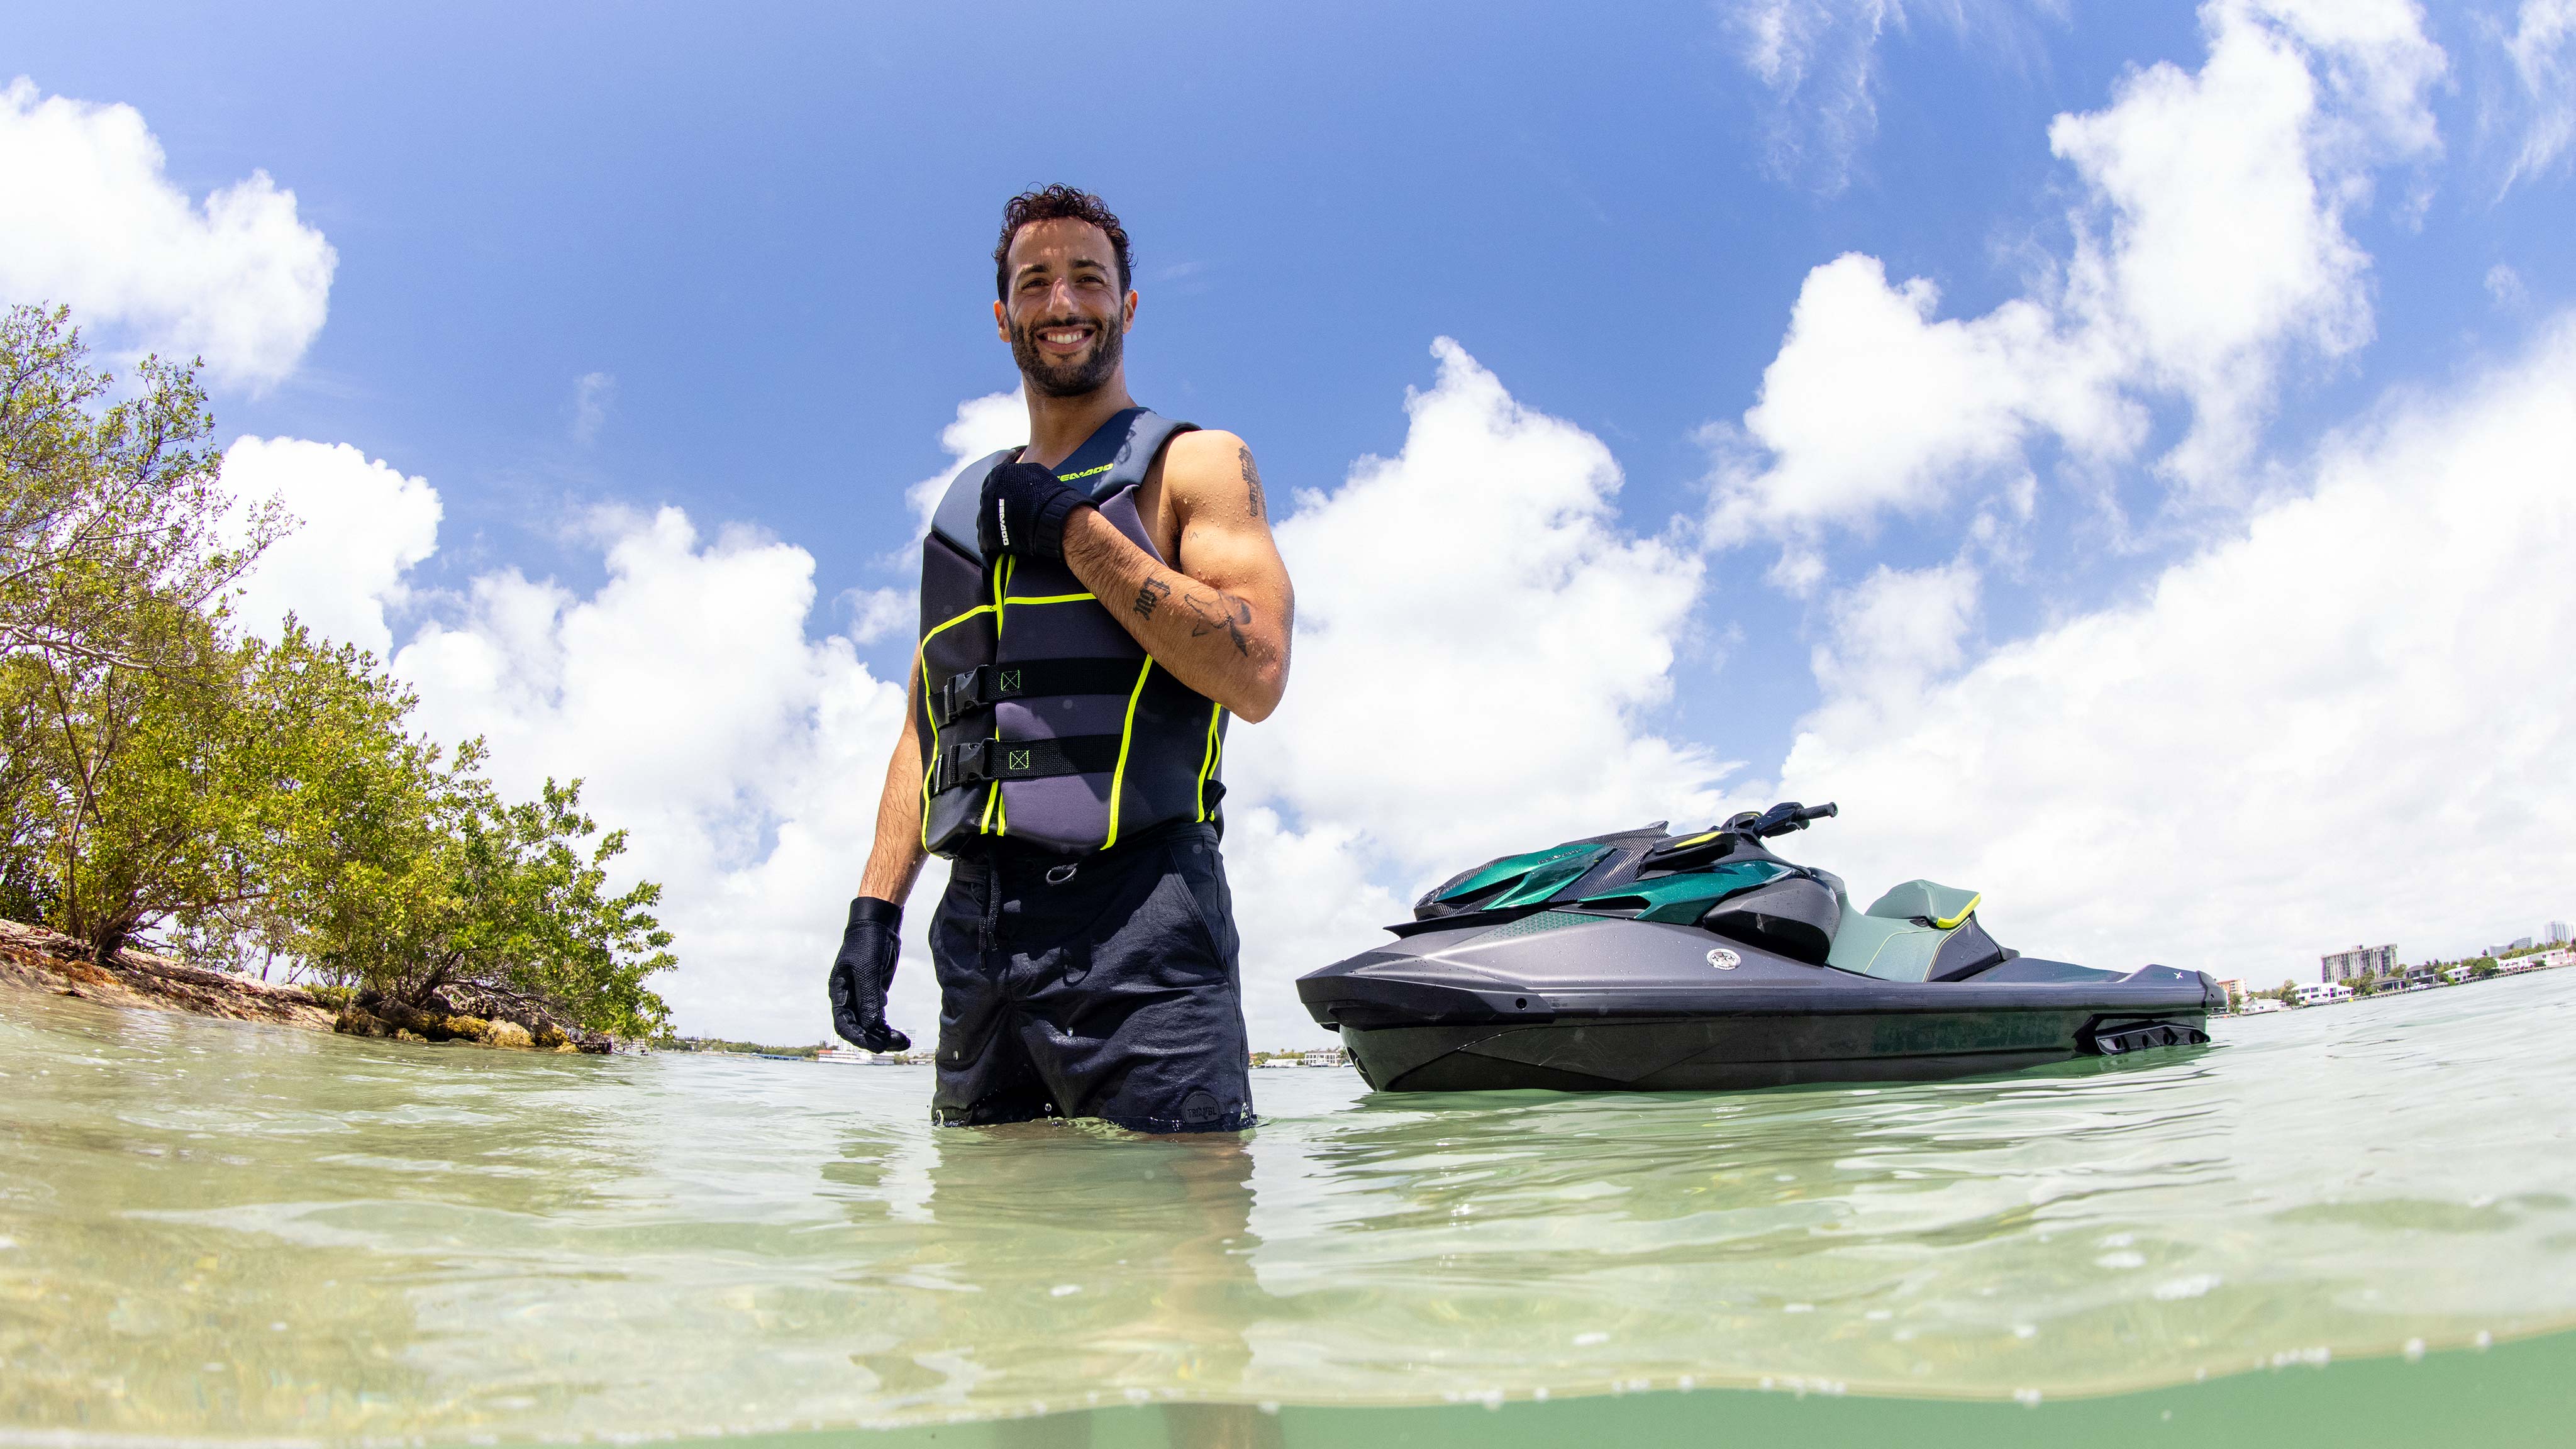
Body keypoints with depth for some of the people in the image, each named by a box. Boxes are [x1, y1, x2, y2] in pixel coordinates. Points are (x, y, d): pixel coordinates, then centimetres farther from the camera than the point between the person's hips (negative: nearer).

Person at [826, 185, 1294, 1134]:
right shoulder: (967, 503, 22)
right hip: (976, 927, 5)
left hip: (1137, 920, -5)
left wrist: (1074, 527, -8)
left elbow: (1255, 675, -12)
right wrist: (875, 907, 8)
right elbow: (925, 729, 20)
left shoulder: (1193, 465, 6)